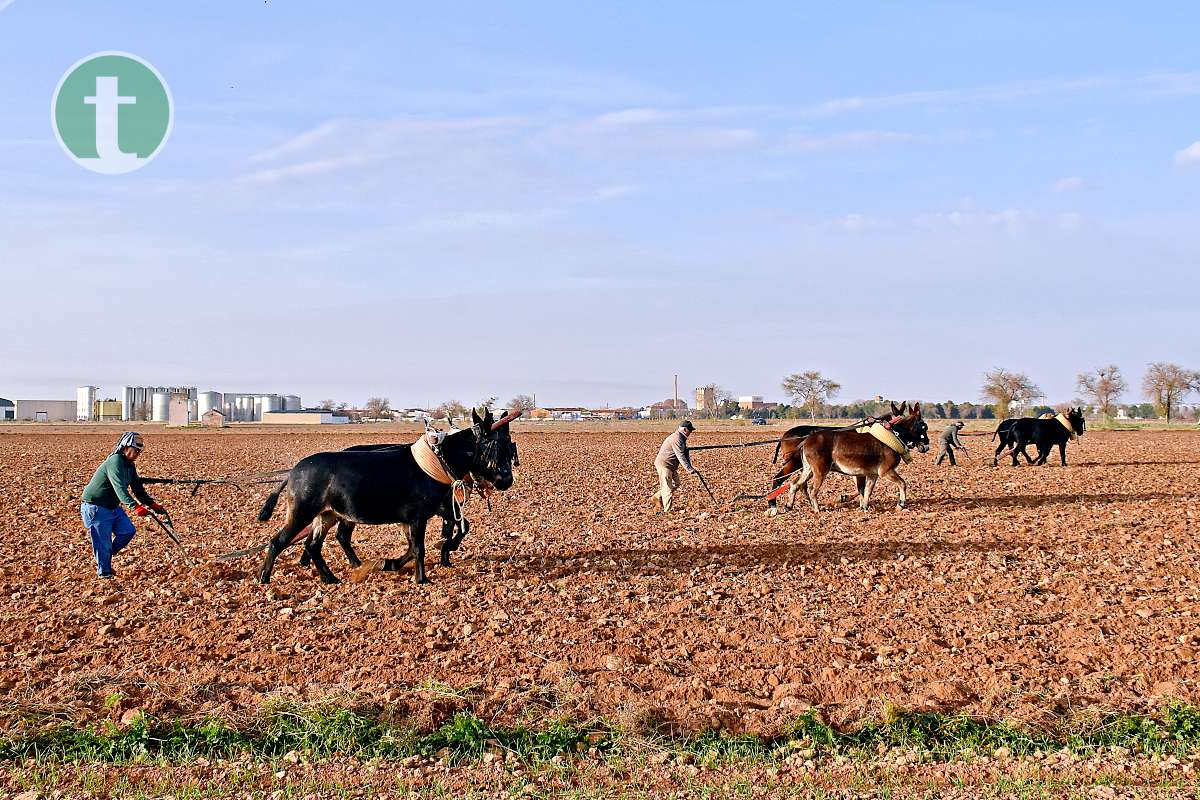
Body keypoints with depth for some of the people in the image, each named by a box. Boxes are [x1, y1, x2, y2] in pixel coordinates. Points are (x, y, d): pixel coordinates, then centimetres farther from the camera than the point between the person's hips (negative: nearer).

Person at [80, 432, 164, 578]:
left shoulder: (129, 465, 6)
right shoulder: (115, 462, -25)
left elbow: (137, 487, 11)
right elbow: (120, 487, -38)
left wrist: (151, 503, -2)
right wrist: (134, 506, -49)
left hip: (112, 506, 9)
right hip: (96, 507, -9)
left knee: (128, 530, 0)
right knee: (103, 541, -4)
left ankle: (105, 556, 18)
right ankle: (104, 572, 11)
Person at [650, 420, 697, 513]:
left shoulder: (682, 439, 12)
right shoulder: (677, 439, -23)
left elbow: (685, 454, 13)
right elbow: (680, 456, -27)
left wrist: (691, 466, 3)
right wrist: (689, 469, -27)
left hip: (671, 466, 10)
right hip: (664, 465, -10)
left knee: (676, 484, 14)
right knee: (667, 487, -6)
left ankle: (656, 497, 23)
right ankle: (667, 510, 0)